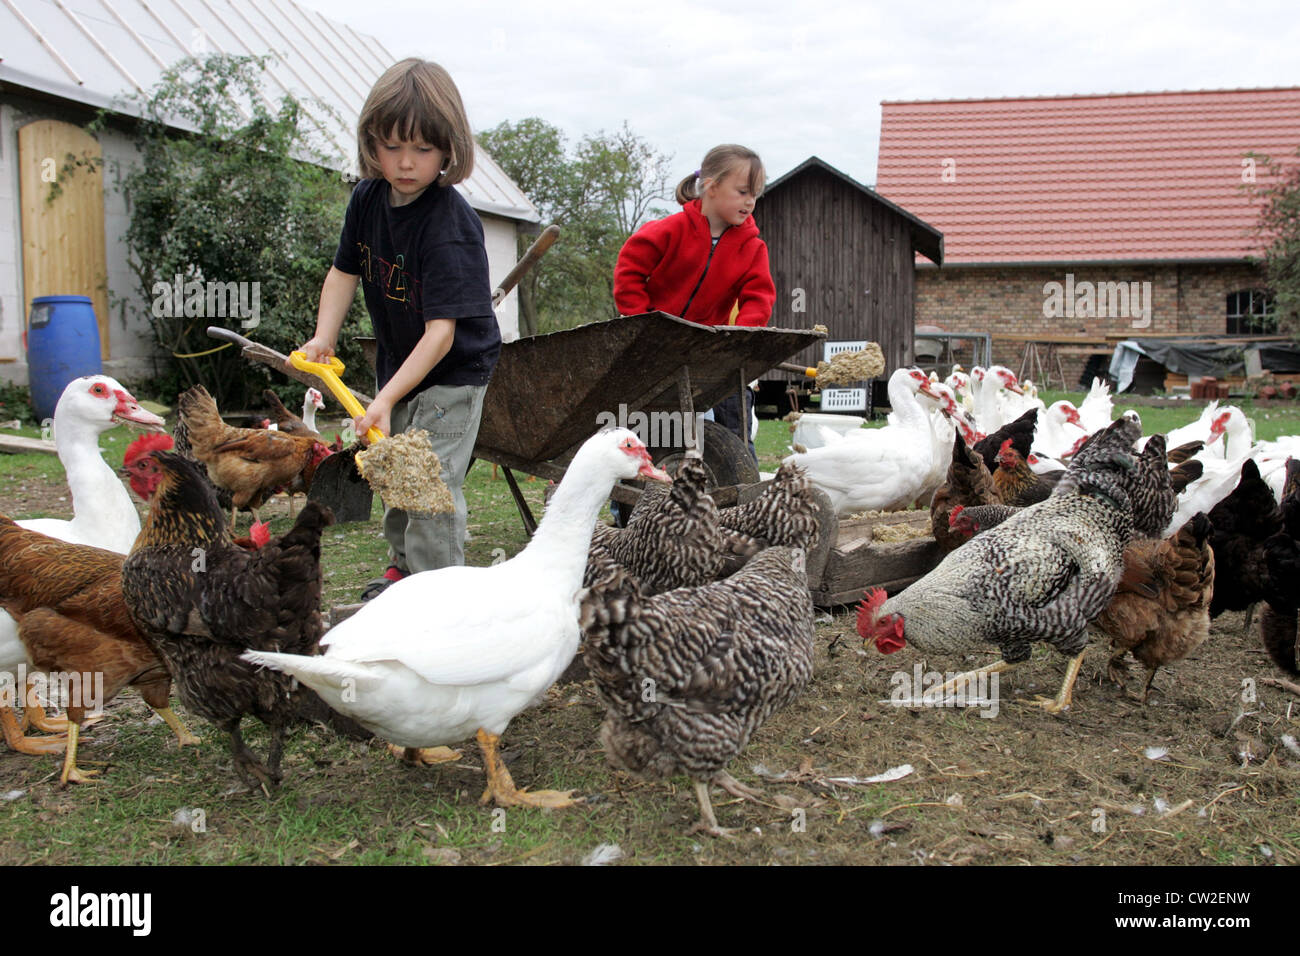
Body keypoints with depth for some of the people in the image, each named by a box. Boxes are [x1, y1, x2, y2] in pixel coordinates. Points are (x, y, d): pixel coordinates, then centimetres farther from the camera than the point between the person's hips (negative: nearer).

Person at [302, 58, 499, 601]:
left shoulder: (450, 226, -30)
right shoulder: (368, 199, -6)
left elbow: (441, 333, -33)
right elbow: (345, 272, 8)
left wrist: (386, 398, -39)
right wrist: (323, 338, -8)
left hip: (454, 369, -8)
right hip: (397, 363, 8)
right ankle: (404, 565, 39)